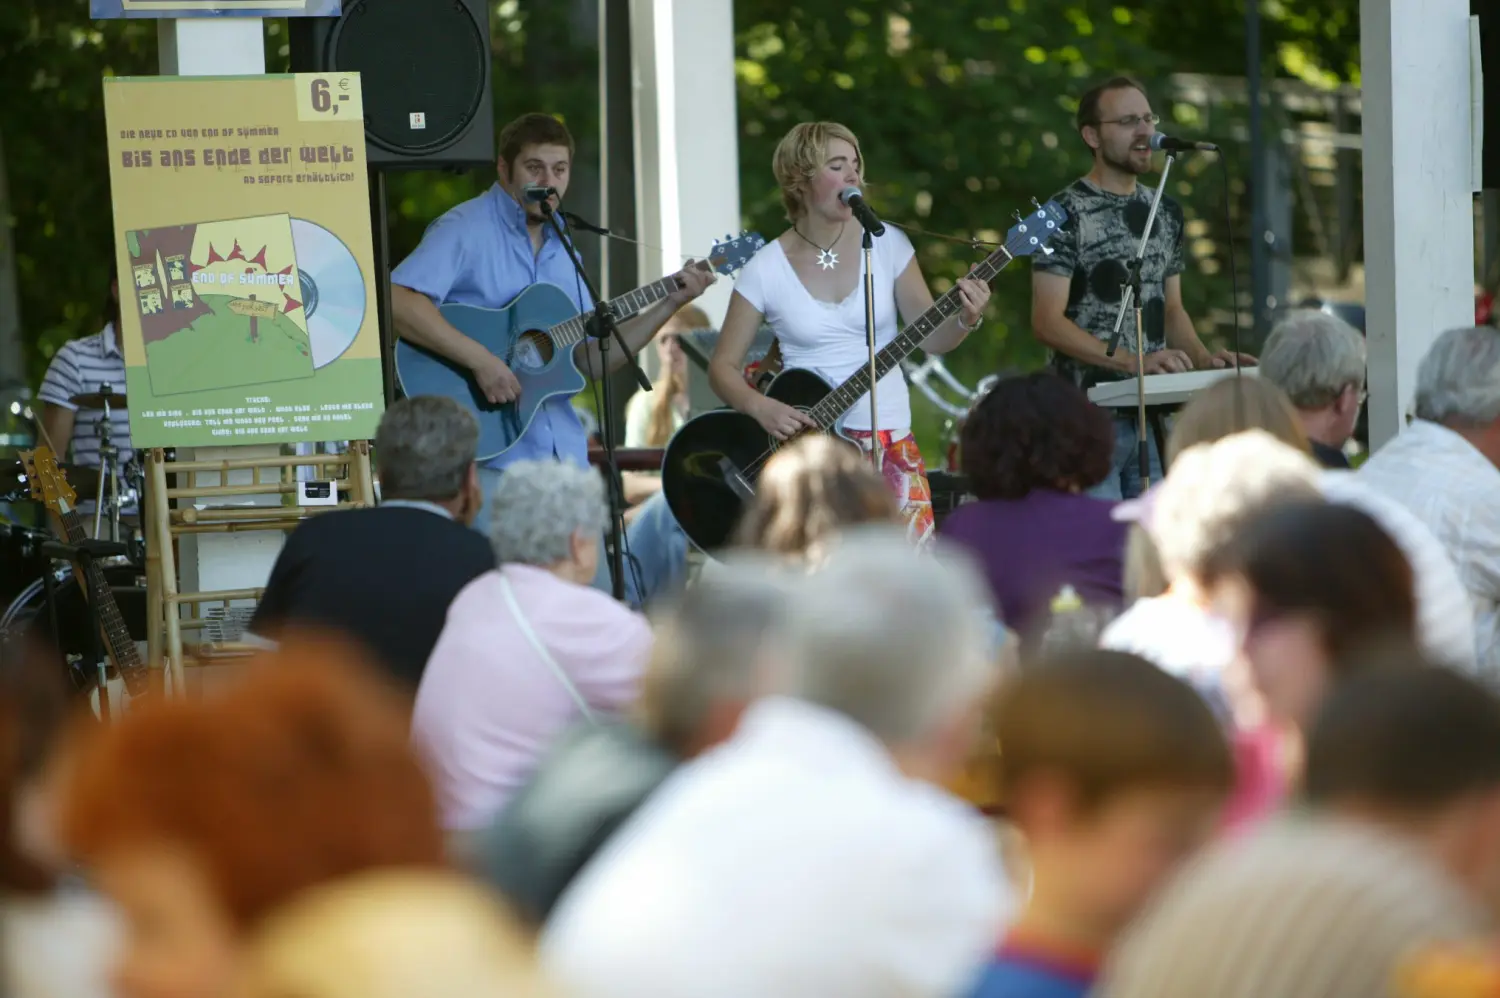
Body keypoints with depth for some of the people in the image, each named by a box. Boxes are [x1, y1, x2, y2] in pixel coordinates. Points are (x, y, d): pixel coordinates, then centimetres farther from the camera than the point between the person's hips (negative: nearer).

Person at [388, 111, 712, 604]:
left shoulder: (561, 251, 17)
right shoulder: (466, 230, -7)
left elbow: (592, 358, 17)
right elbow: (396, 303, -23)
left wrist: (669, 305, 9)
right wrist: (480, 360, -28)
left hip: (561, 453, 7)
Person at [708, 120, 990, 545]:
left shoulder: (887, 244, 2)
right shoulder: (767, 269, -3)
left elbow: (931, 338, 5)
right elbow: (723, 366, 2)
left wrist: (965, 320, -16)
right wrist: (759, 407, -17)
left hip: (889, 444, 2)